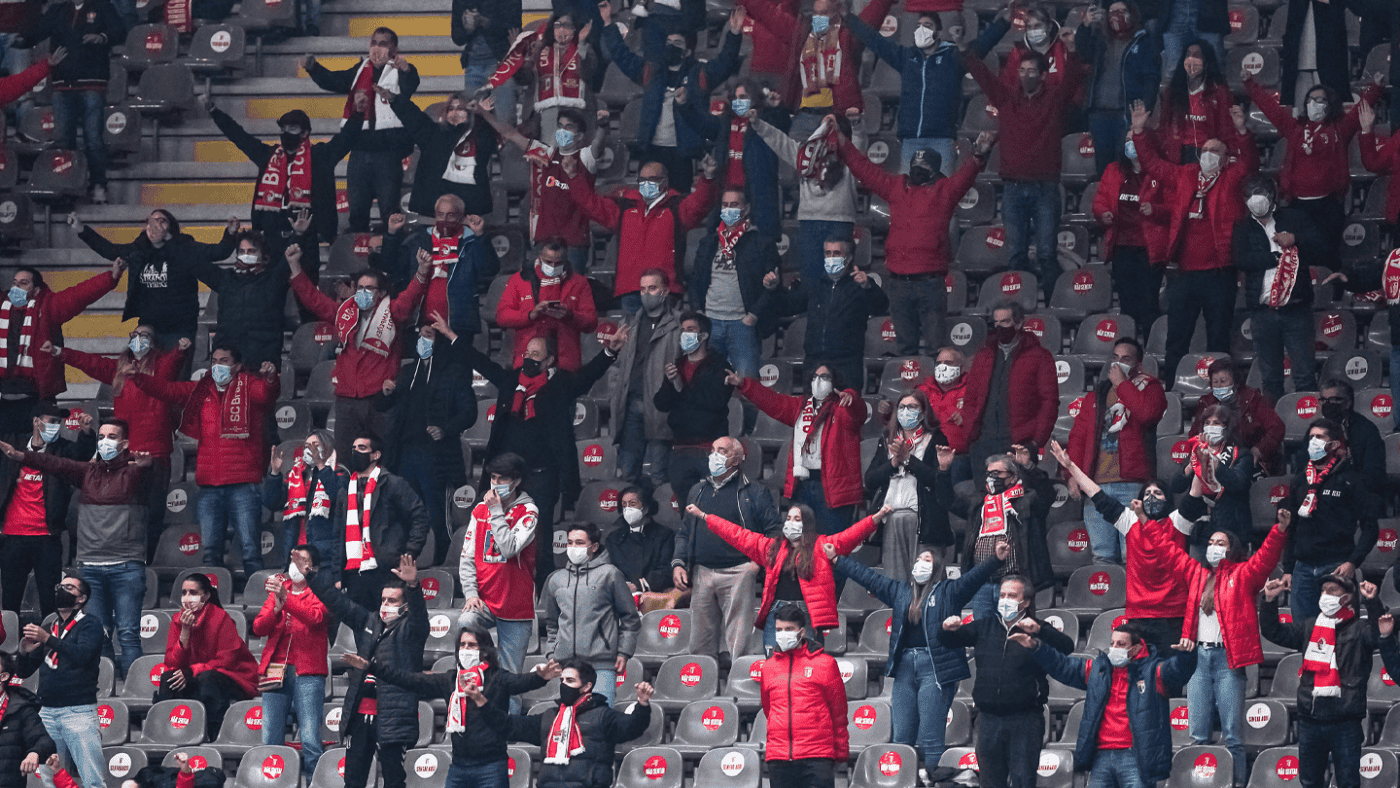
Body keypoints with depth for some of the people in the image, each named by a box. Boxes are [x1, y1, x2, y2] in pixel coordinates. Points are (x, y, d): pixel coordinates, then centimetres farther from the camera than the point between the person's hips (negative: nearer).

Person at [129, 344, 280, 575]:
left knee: (250, 546, -8)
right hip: (209, 485, 5)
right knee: (209, 549, 6)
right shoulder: (201, 391, 16)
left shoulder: (249, 387, 1)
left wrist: (270, 378, -41)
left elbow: (267, 393, -18)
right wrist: (137, 377, 7)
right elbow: (167, 390, 19)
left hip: (243, 484, -5)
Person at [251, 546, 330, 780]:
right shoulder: (278, 589, 20)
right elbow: (259, 627, 9)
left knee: (310, 740, -13)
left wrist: (286, 599, -24)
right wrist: (276, 608, -9)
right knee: (270, 741, -3)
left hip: (307, 673, -4)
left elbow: (316, 616, -13)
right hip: (275, 671, 4)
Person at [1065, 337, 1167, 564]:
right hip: (1097, 485, 4)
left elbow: (1148, 412, -15)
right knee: (1103, 555, 0)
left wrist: (1121, 383, -4)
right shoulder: (1096, 397, 21)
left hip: (1133, 485, -4)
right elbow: (1077, 436, 18)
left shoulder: (1148, 388, 9)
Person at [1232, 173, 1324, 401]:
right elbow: (1241, 260, -6)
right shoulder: (1243, 227, 11)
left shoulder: (1295, 218, 10)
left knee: (1305, 375, -4)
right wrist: (1279, 256, -8)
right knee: (1270, 378, 6)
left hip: (1296, 308, -1)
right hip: (1263, 311, 1)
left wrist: (1296, 241, -11)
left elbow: (1323, 252, 3)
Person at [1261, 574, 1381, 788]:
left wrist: (1372, 602, -37)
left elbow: (1381, 632, -23)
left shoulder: (1358, 629, -4)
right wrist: (1270, 600, 4)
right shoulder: (1310, 626, 12)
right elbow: (1273, 632, 17)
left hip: (1345, 722, -5)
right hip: (1310, 720, 5)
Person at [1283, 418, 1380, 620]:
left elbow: (1370, 526, -4)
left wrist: (1353, 562, -14)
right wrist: (1287, 569, 14)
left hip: (1336, 567, -5)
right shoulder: (1301, 480, 16)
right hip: (1303, 569, 5)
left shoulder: (1350, 480, 0)